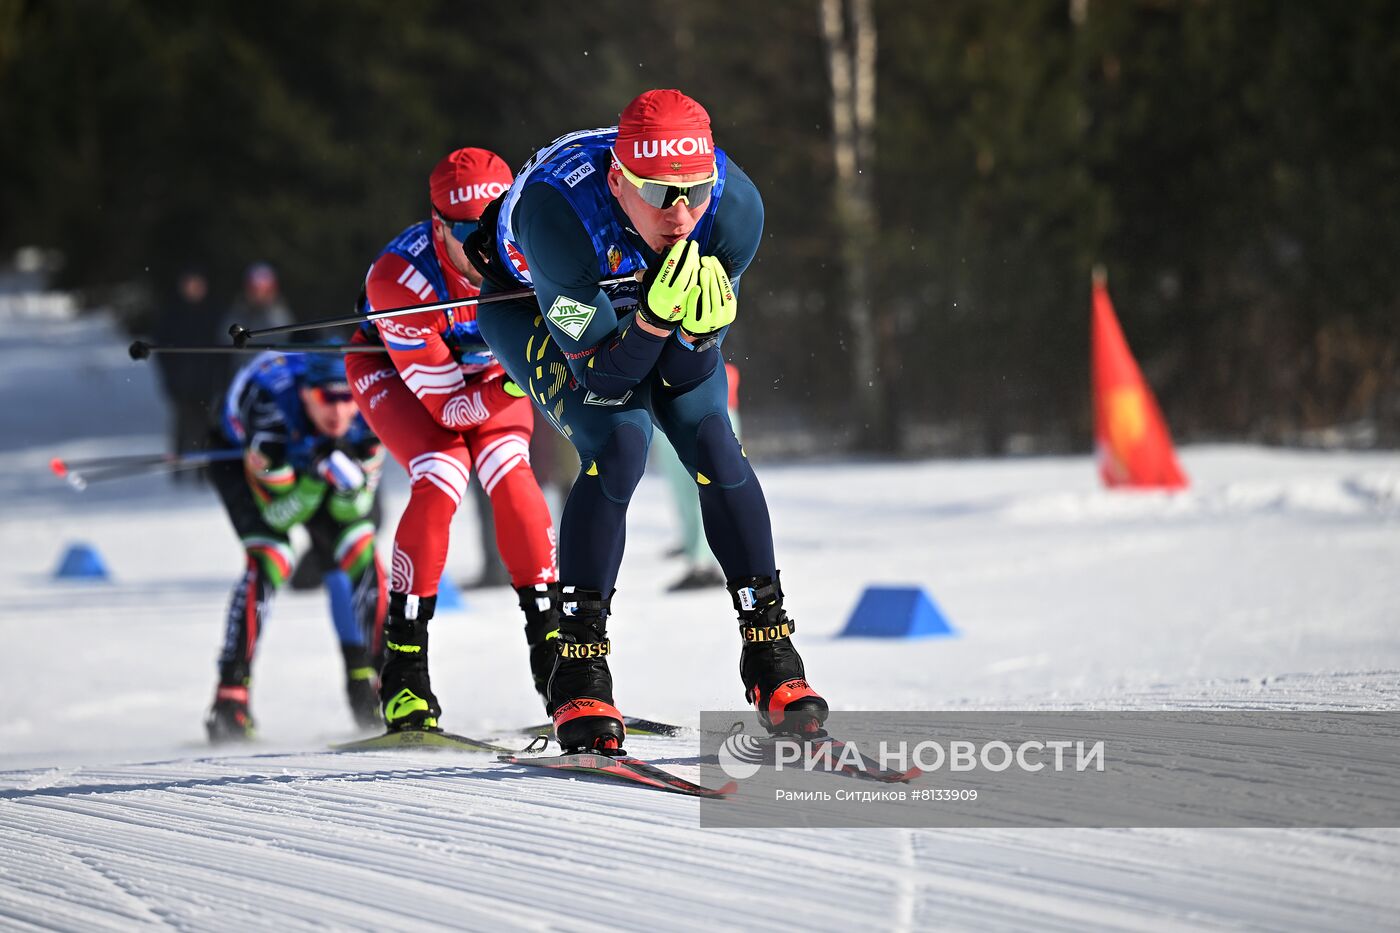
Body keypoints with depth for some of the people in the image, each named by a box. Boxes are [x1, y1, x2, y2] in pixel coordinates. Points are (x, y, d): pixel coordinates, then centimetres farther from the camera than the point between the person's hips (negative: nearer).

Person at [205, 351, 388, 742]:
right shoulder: (270, 410, -41)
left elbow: (352, 510, -20)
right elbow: (280, 514, -30)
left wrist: (351, 482, -41)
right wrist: (314, 477, -46)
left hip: (314, 458, 4)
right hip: (239, 458, -4)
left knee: (361, 554, -13)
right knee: (270, 560, -25)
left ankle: (365, 683, 3)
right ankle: (230, 695, -22)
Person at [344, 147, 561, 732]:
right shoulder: (398, 279, -38)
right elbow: (447, 404, -33)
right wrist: (515, 387, -49)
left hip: (489, 366, 3)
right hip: (394, 371, -3)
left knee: (510, 475, -22)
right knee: (441, 478, -26)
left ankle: (549, 638, -12)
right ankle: (404, 670, -19)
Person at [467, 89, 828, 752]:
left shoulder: (736, 208, -33)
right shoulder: (559, 216, -43)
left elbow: (682, 372, -23)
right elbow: (605, 373, -35)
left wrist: (700, 324, -44)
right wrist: (657, 315, -51)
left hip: (651, 301, 3)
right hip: (533, 305, -3)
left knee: (710, 440, -17)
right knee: (619, 444, -25)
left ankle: (770, 655, -4)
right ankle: (578, 678, -16)